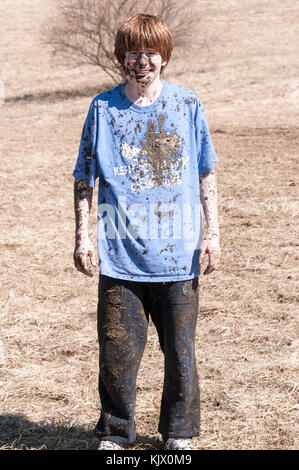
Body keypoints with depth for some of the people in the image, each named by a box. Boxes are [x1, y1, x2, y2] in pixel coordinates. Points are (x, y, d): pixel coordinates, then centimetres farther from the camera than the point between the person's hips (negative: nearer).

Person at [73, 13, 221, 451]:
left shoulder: (187, 105, 3)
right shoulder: (103, 108, 2)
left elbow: (206, 174, 9)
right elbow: (84, 179, 7)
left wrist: (213, 232, 3)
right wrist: (82, 237, 1)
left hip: (178, 252, 0)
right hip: (120, 253, 0)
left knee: (181, 349, 8)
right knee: (117, 349, 3)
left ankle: (180, 433, 25)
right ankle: (115, 432, 21)